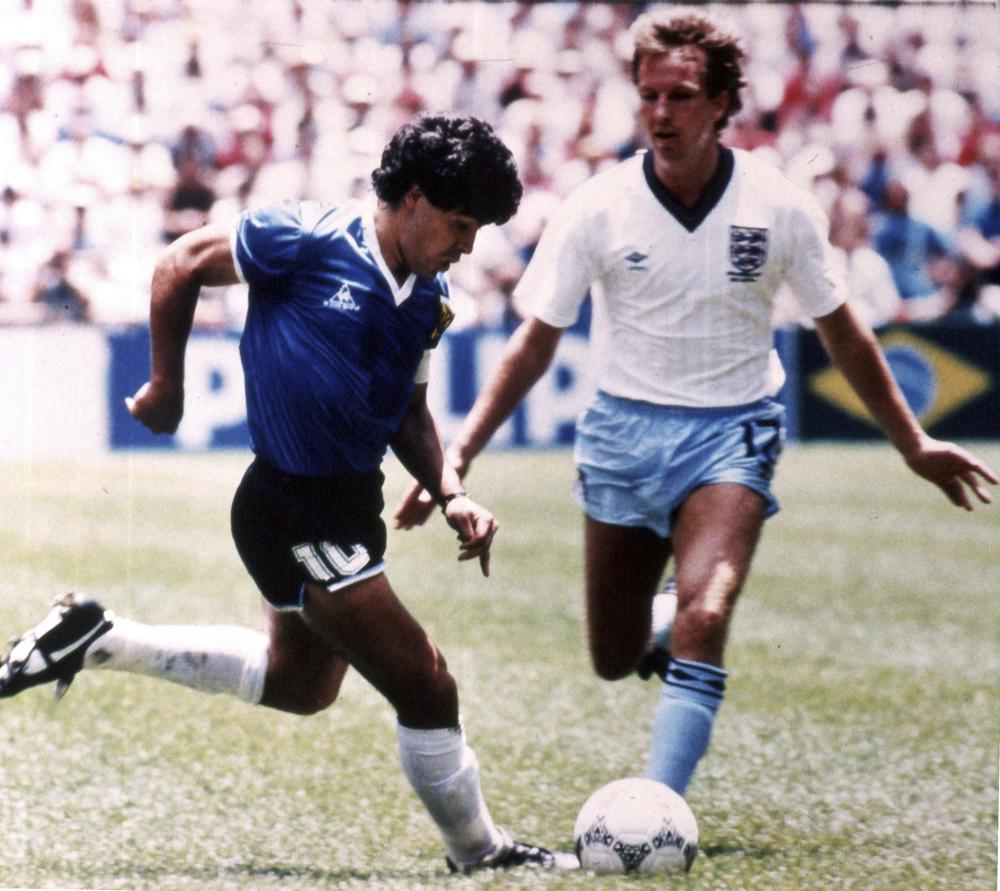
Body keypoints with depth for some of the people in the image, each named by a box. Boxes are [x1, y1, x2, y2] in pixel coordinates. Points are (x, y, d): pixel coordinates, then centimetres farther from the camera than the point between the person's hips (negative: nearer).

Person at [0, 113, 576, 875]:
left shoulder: (427, 295, 3)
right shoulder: (311, 239, -19)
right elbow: (181, 267, -8)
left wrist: (449, 493, -2)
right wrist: (165, 386, -1)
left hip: (347, 507, 10)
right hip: (299, 516, -10)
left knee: (302, 682, 29)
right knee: (427, 690, -5)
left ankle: (96, 639, 34)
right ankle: (481, 854, 15)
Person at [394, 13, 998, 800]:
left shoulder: (780, 208, -7)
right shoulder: (597, 209, -8)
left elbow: (841, 332, 7)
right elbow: (536, 343, -3)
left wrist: (913, 443, 12)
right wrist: (459, 454, -10)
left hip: (732, 433, -1)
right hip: (624, 430, 1)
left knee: (704, 618, -25)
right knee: (614, 661, 7)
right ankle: (670, 627, 43)